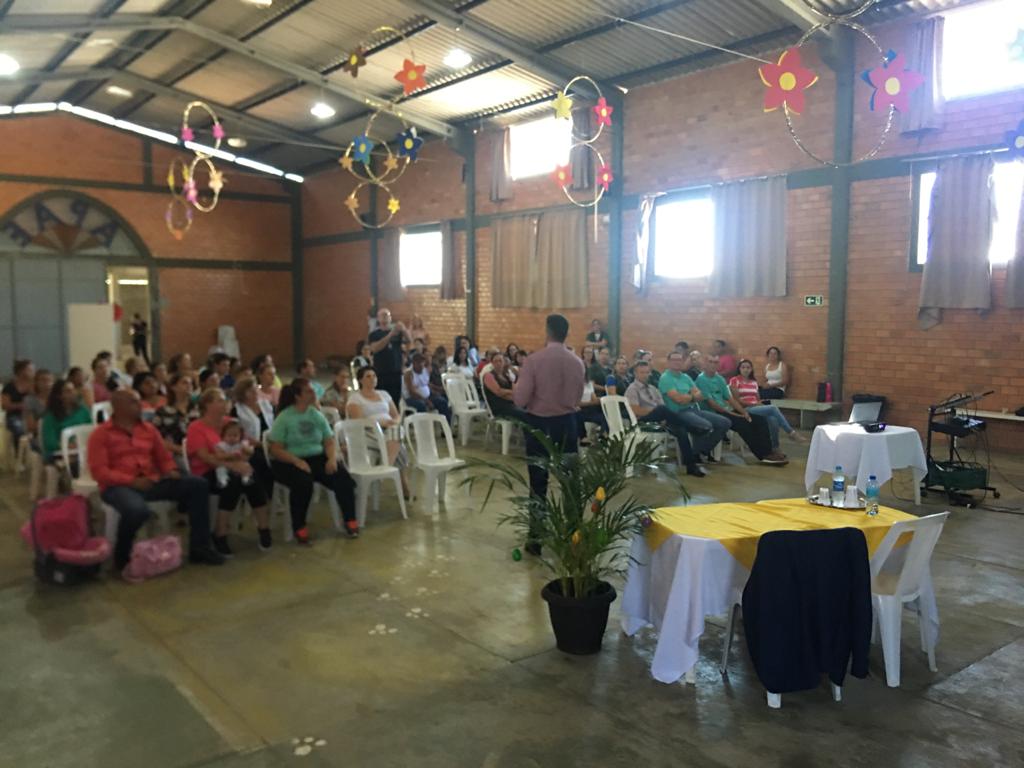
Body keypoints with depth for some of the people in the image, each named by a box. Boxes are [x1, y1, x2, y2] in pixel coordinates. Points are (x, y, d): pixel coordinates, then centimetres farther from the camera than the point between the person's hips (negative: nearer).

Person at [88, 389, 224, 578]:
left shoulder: (149, 429, 16)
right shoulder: (100, 434, 0)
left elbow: (164, 457, 22)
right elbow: (99, 471, -9)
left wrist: (171, 471, -2)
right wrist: (131, 481, -20)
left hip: (151, 482, 6)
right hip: (118, 486, -6)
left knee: (198, 484, -10)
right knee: (137, 510, -40)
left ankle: (199, 547, -5)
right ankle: (122, 556, -8)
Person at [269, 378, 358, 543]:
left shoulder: (317, 415, 6)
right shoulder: (284, 418, -7)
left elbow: (330, 442, 8)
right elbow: (276, 450, -12)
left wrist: (332, 458, -14)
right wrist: (297, 461, -26)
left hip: (317, 457, 4)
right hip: (289, 462, -4)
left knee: (343, 478, -19)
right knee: (303, 482, -35)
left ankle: (350, 521, -5)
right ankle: (299, 529, -16)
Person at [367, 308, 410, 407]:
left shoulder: (397, 332, 11)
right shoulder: (375, 334, 3)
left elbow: (409, 341, -5)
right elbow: (375, 348, -15)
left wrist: (404, 330, -25)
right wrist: (390, 335, -22)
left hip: (396, 372, 3)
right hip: (381, 373, -2)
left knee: (396, 400, 1)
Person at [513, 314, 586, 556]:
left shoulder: (534, 359, -14)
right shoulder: (577, 362, -2)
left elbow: (520, 400, -14)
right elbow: (578, 398, 8)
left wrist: (516, 390, 7)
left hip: (539, 423, -3)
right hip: (567, 423, 3)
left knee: (539, 483, 3)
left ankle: (536, 537, 8)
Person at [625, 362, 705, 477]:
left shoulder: (653, 389, 24)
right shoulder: (632, 389, 4)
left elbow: (664, 409, 12)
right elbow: (636, 411, -12)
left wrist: (665, 417, -11)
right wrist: (655, 410, -13)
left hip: (660, 420, 6)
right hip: (643, 420, -6)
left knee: (680, 430, -24)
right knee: (661, 409, -36)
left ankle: (690, 465, -27)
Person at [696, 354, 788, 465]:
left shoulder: (720, 379, 16)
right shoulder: (701, 379, -9)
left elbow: (730, 398, 15)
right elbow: (711, 403, -15)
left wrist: (744, 412, -1)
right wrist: (732, 413, -15)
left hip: (726, 411, 8)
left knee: (760, 420, -6)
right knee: (743, 423, -29)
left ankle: (767, 451, -9)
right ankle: (763, 455, -21)